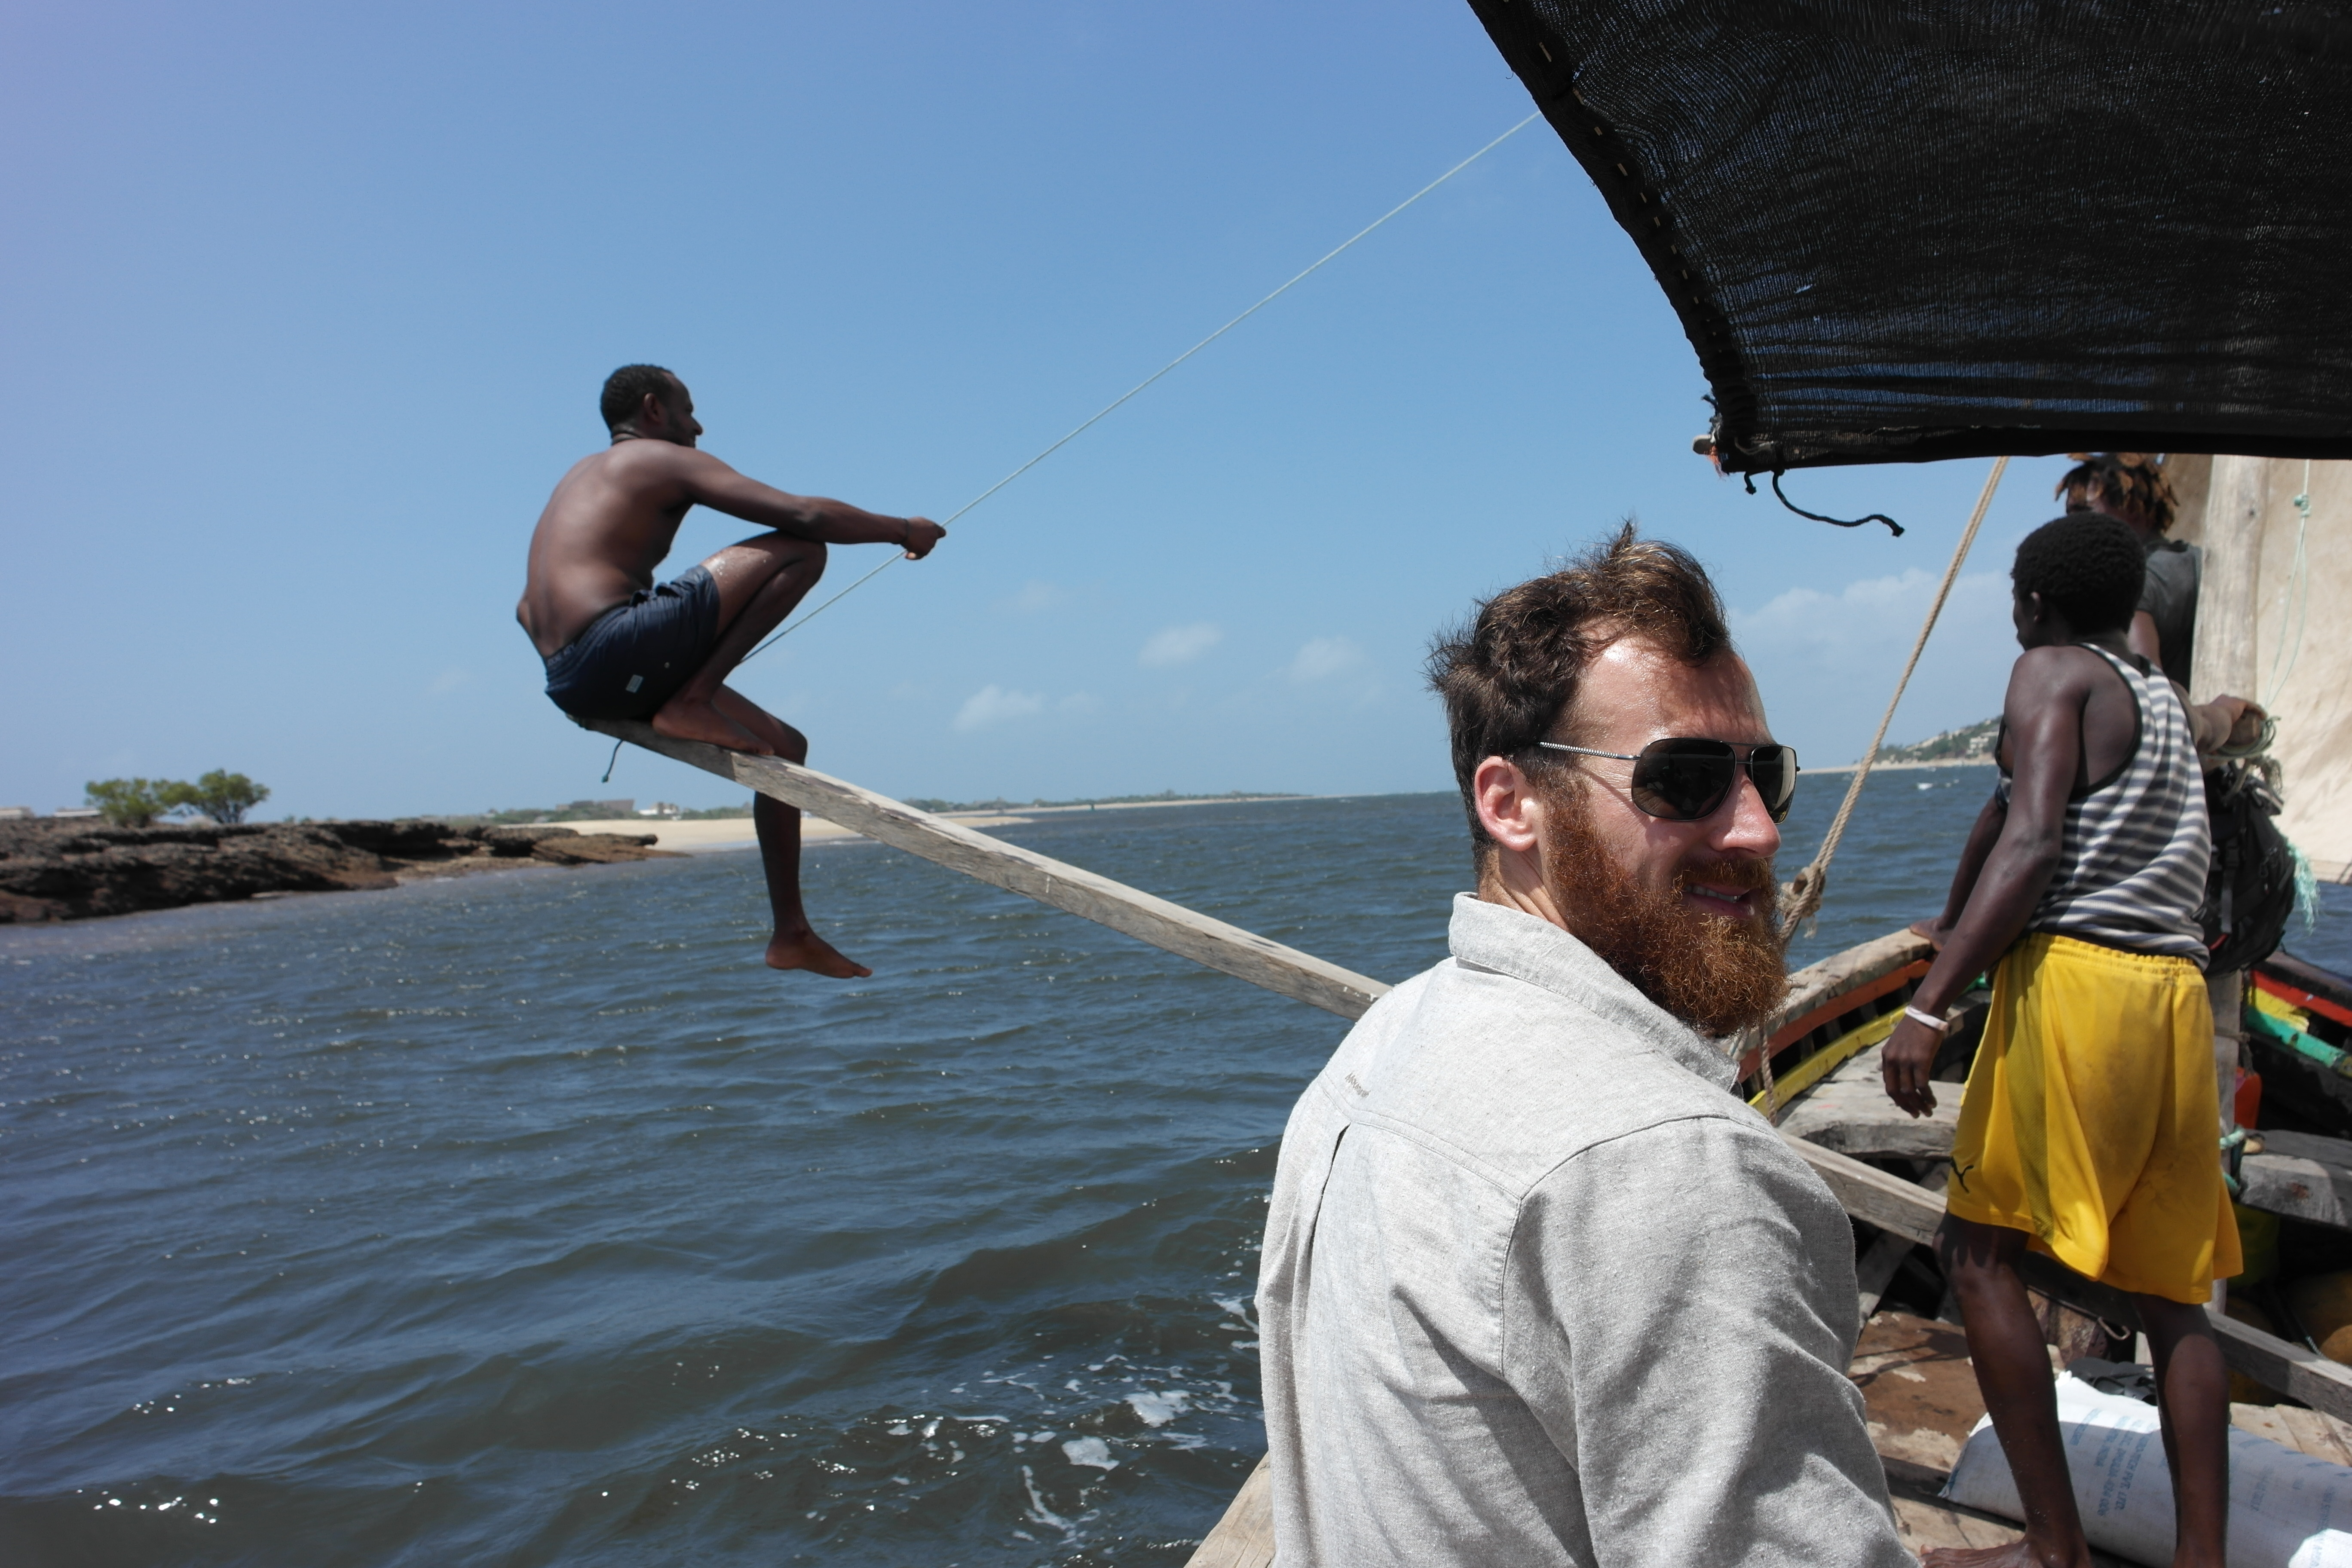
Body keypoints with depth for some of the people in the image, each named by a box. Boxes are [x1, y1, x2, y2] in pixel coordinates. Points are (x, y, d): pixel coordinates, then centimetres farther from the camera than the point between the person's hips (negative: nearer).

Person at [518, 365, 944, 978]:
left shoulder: (583, 475, 30)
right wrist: (904, 529, 9)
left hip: (569, 686, 9)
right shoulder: (667, 460, 4)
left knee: (785, 747, 19)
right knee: (800, 549, -7)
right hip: (615, 648, -9)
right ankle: (690, 703, -12)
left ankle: (792, 933, 18)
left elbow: (527, 608, 31)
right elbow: (808, 515, -5)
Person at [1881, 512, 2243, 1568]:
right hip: (2177, 994, 8)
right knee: (2170, 1289, 10)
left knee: (1978, 1250, -2)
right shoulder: (2167, 702, 25)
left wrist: (1929, 1005, -21)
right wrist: (1960, 918, 53)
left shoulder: (2053, 672, 1)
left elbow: (2031, 845, -14)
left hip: (2074, 975, -8)